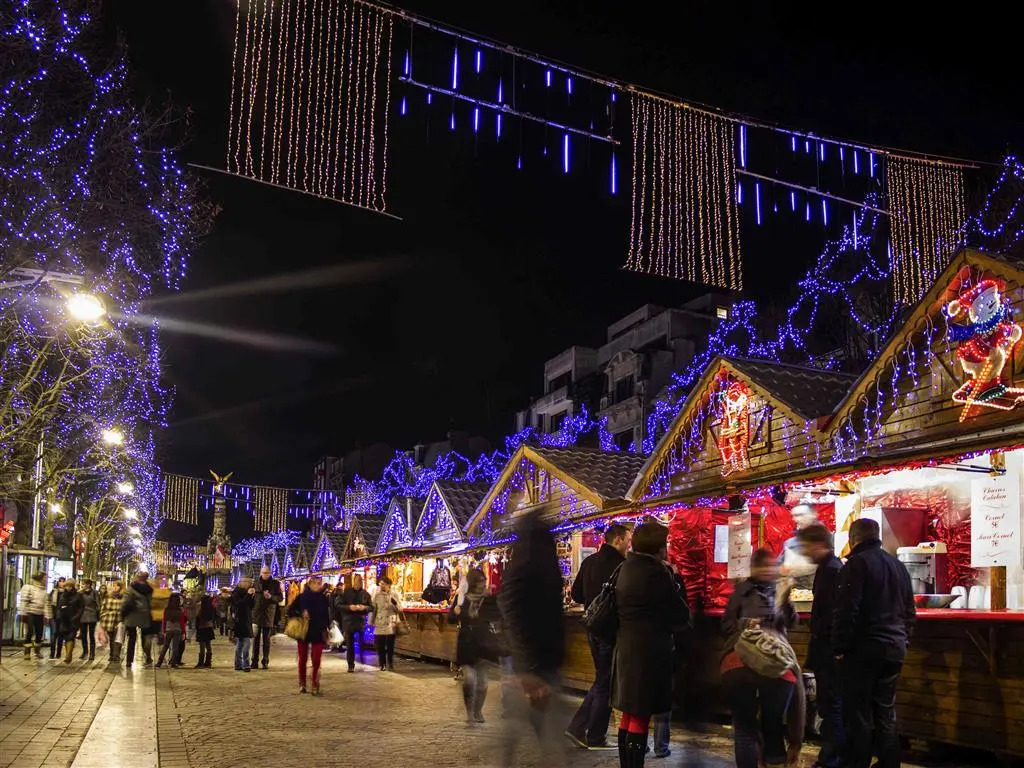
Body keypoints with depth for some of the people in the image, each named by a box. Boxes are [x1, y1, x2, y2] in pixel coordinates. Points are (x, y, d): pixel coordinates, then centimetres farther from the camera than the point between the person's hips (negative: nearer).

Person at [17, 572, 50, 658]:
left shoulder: (43, 590, 14)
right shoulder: (28, 587, -4)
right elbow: (23, 600, -9)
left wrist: (46, 615, 9)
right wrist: (23, 613, -14)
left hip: (40, 614, 6)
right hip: (30, 613, -6)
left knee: (39, 633, 8)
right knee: (29, 632, -8)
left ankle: (38, 651, 23)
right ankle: (27, 652, -1)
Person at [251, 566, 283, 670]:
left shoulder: (275, 583, 4)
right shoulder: (256, 583, 7)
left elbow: (281, 597, 2)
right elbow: (251, 598, 14)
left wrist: (270, 597, -14)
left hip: (268, 614, -1)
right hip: (256, 614, 1)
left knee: (266, 639, 4)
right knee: (256, 638, 0)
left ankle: (265, 661, 9)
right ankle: (254, 660, 6)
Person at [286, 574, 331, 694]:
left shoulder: (323, 598, 3)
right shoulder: (302, 597, -2)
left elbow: (326, 616, 8)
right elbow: (290, 611, -2)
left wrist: (326, 630, 5)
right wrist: (301, 614, -17)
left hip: (318, 633, 0)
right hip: (303, 632, 0)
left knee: (316, 661, -6)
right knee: (303, 659, 10)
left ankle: (315, 686, 2)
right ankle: (302, 684, 23)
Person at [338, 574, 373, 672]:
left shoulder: (365, 593, 5)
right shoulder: (346, 592, 1)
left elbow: (371, 607, 8)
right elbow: (339, 605, -1)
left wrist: (365, 607, -13)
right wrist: (349, 607, -16)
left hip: (361, 621, 0)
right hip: (348, 621, 0)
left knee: (362, 643, -5)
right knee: (349, 644, 4)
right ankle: (351, 665, 12)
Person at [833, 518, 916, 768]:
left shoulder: (857, 563, -10)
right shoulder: (898, 566, 14)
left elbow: (846, 610, -17)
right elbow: (910, 612, 18)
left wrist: (840, 648, -11)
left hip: (863, 649, -7)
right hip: (894, 649, 7)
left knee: (858, 714, -2)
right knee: (886, 713, 13)